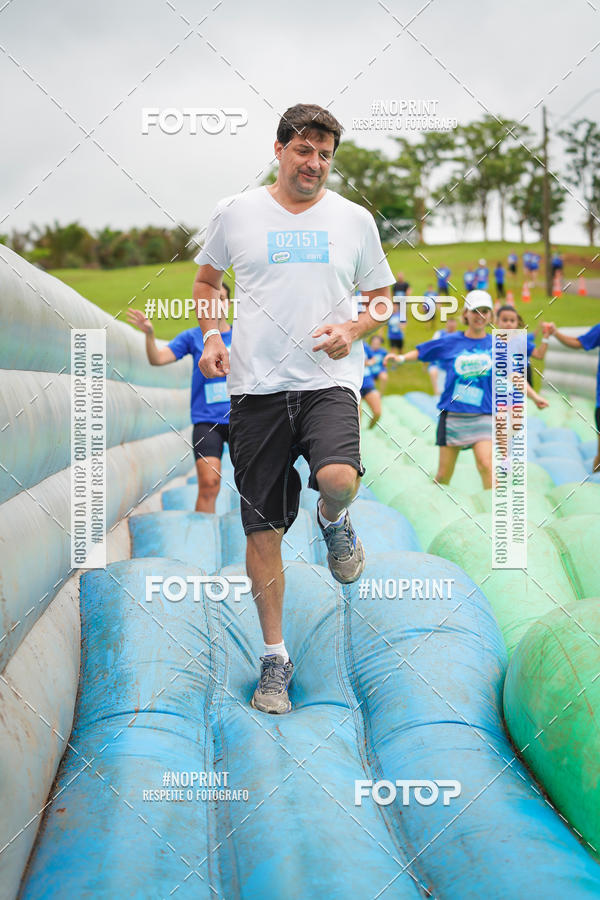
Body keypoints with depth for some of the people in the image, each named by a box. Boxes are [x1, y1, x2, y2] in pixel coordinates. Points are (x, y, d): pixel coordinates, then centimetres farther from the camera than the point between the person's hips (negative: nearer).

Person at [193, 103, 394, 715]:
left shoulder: (354, 220, 7)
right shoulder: (235, 212, 6)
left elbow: (381, 297, 15)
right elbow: (206, 279, 20)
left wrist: (351, 329, -6)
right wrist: (211, 337, 3)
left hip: (329, 380, 0)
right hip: (256, 387, 1)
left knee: (338, 479, -30)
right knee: (262, 528, 2)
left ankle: (334, 522, 9)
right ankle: (274, 658, 18)